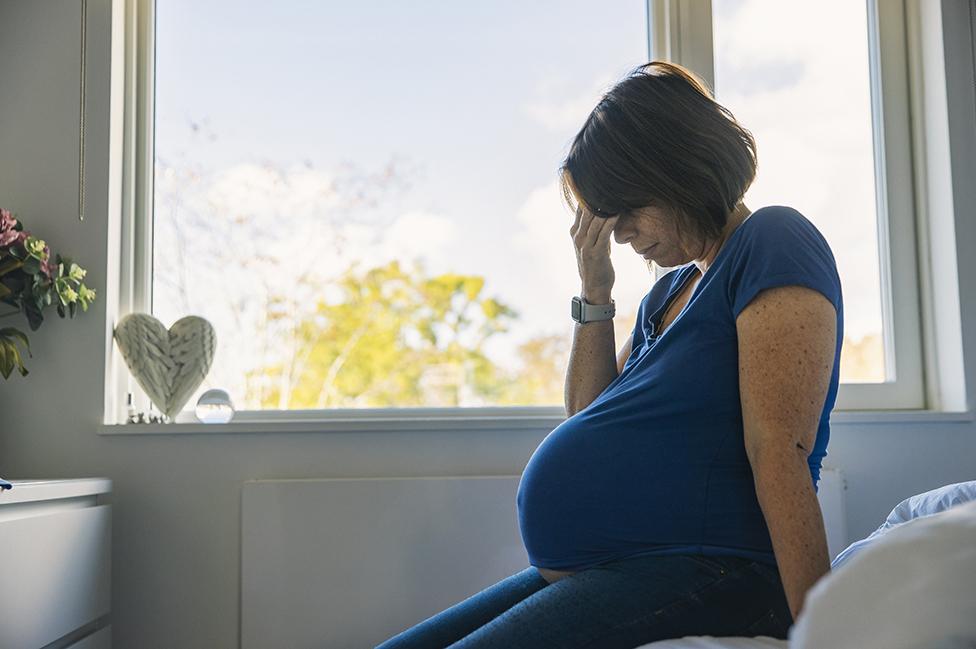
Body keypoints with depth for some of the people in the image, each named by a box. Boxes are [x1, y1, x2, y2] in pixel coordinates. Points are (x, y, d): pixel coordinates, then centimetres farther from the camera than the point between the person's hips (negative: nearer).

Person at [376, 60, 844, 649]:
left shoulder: (771, 243, -7)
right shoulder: (669, 291, 20)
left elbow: (779, 450, -18)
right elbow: (591, 420, 20)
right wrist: (595, 294, 12)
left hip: (704, 577, -9)